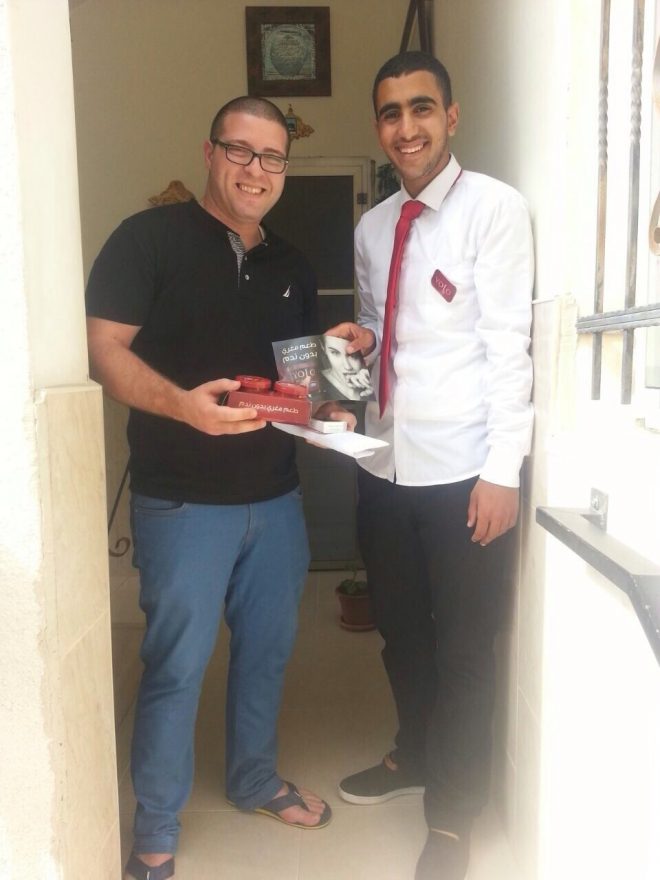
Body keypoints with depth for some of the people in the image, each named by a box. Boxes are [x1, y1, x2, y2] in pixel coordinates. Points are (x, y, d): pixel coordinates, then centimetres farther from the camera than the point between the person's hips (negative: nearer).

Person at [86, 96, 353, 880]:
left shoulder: (290, 267, 12)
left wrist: (328, 410, 0)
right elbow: (104, 350, -13)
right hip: (183, 499, -6)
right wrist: (183, 404, -29)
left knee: (268, 646, 17)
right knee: (177, 663, 3)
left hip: (276, 495, 6)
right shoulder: (151, 238, -7)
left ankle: (255, 780, 40)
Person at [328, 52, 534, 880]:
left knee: (464, 647, 8)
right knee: (400, 629, 21)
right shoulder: (371, 227, 11)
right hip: (384, 463, 6)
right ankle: (414, 754, 47)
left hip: (461, 470, -6)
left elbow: (508, 343, -13)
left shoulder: (495, 208, -8)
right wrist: (360, 341, -3)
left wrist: (503, 470, -16)